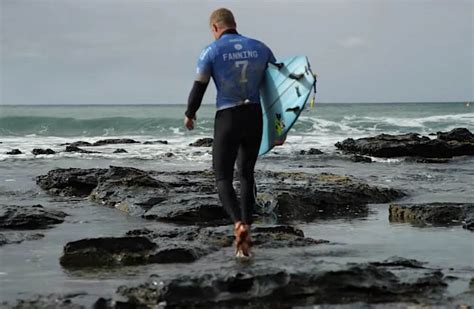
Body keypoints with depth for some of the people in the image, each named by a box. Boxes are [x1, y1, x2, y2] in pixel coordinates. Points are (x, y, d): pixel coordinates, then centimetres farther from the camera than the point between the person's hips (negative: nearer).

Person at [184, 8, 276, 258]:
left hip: (227, 119, -4)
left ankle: (239, 224, -21)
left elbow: (199, 88, -5)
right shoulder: (260, 48, 7)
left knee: (223, 178, 4)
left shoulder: (212, 52, -4)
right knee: (246, 174, 18)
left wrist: (189, 115, 14)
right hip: (255, 117, 4)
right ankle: (246, 226, 10)